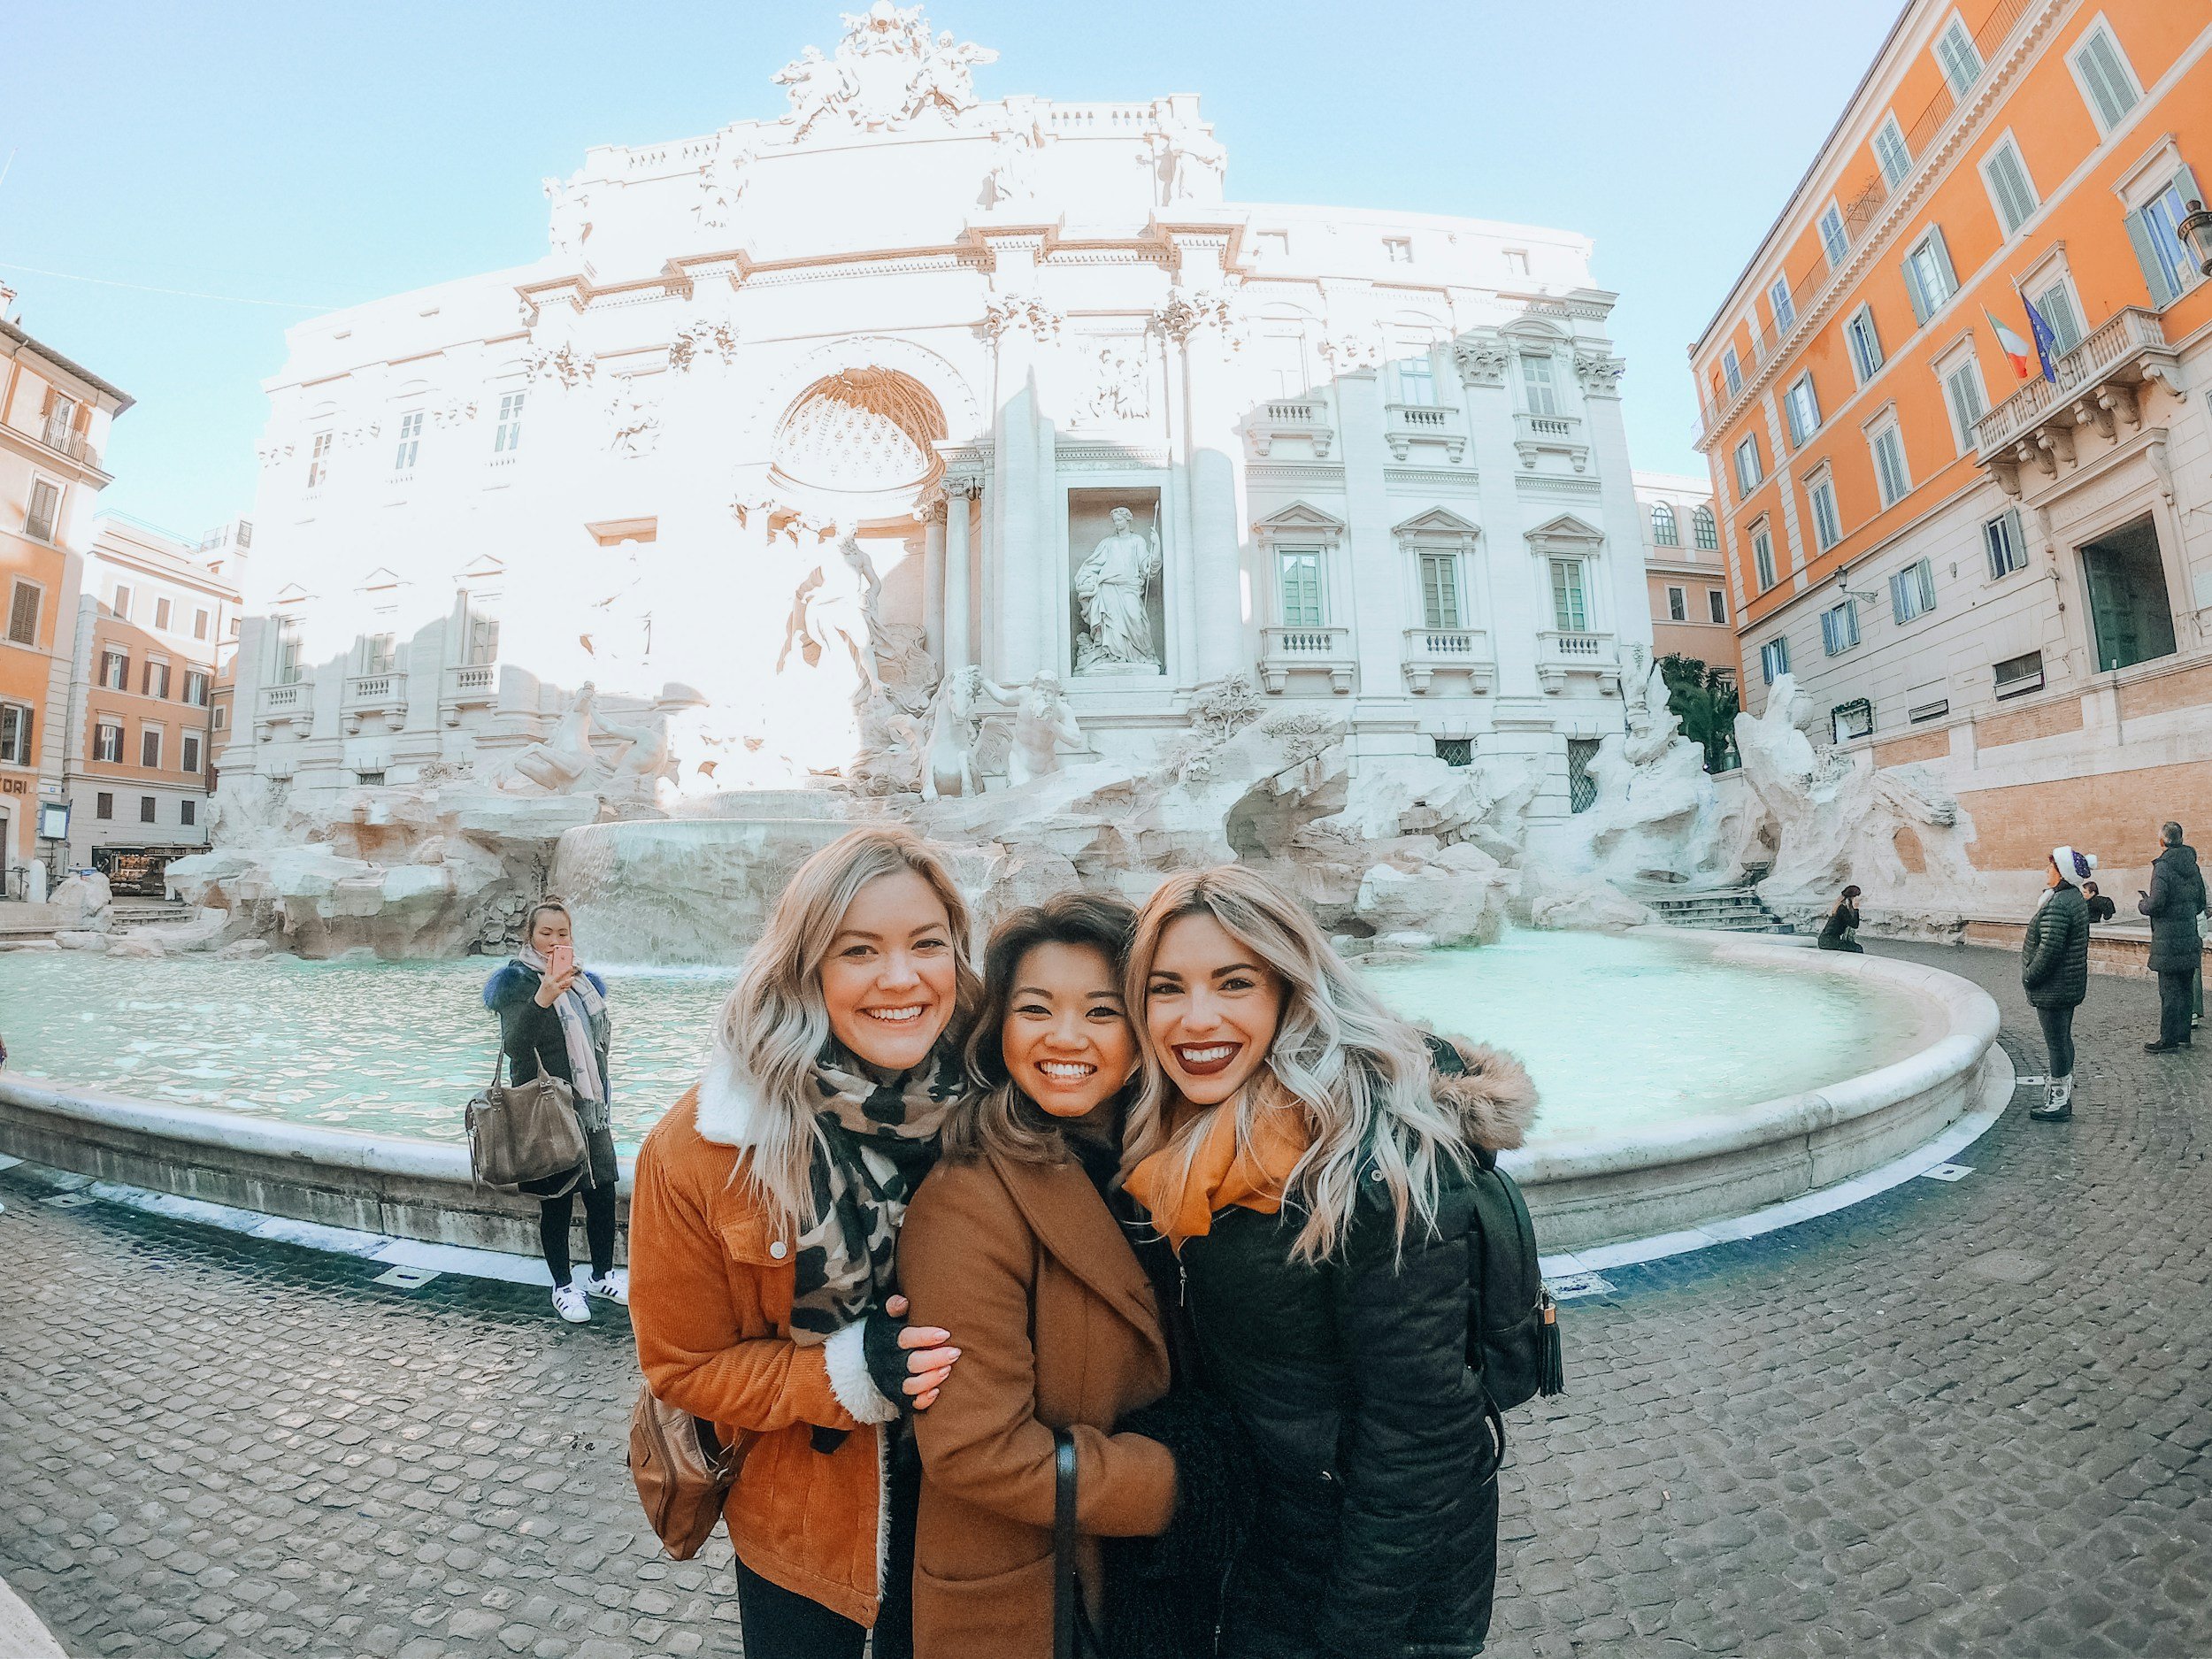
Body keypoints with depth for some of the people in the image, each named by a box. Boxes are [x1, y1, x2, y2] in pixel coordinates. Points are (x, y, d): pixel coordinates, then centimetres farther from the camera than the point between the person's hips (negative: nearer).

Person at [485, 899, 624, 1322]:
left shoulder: (583, 981, 9)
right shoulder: (517, 981, -10)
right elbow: (513, 1044, -26)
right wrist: (543, 997, -43)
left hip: (590, 1108, 5)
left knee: (602, 1192, 10)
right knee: (557, 1202, 5)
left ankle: (602, 1275, 28)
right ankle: (564, 1286, 24)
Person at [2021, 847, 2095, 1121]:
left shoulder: (2057, 905, -23)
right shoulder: (2075, 898, 10)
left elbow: (2049, 948, -25)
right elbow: (2068, 944, 16)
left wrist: (2029, 977, -13)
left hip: (2053, 989, -10)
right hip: (2070, 986, 10)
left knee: (2056, 1044, -1)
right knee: (2063, 1040, 18)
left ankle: (2058, 1104, 8)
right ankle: (2063, 1097, 29)